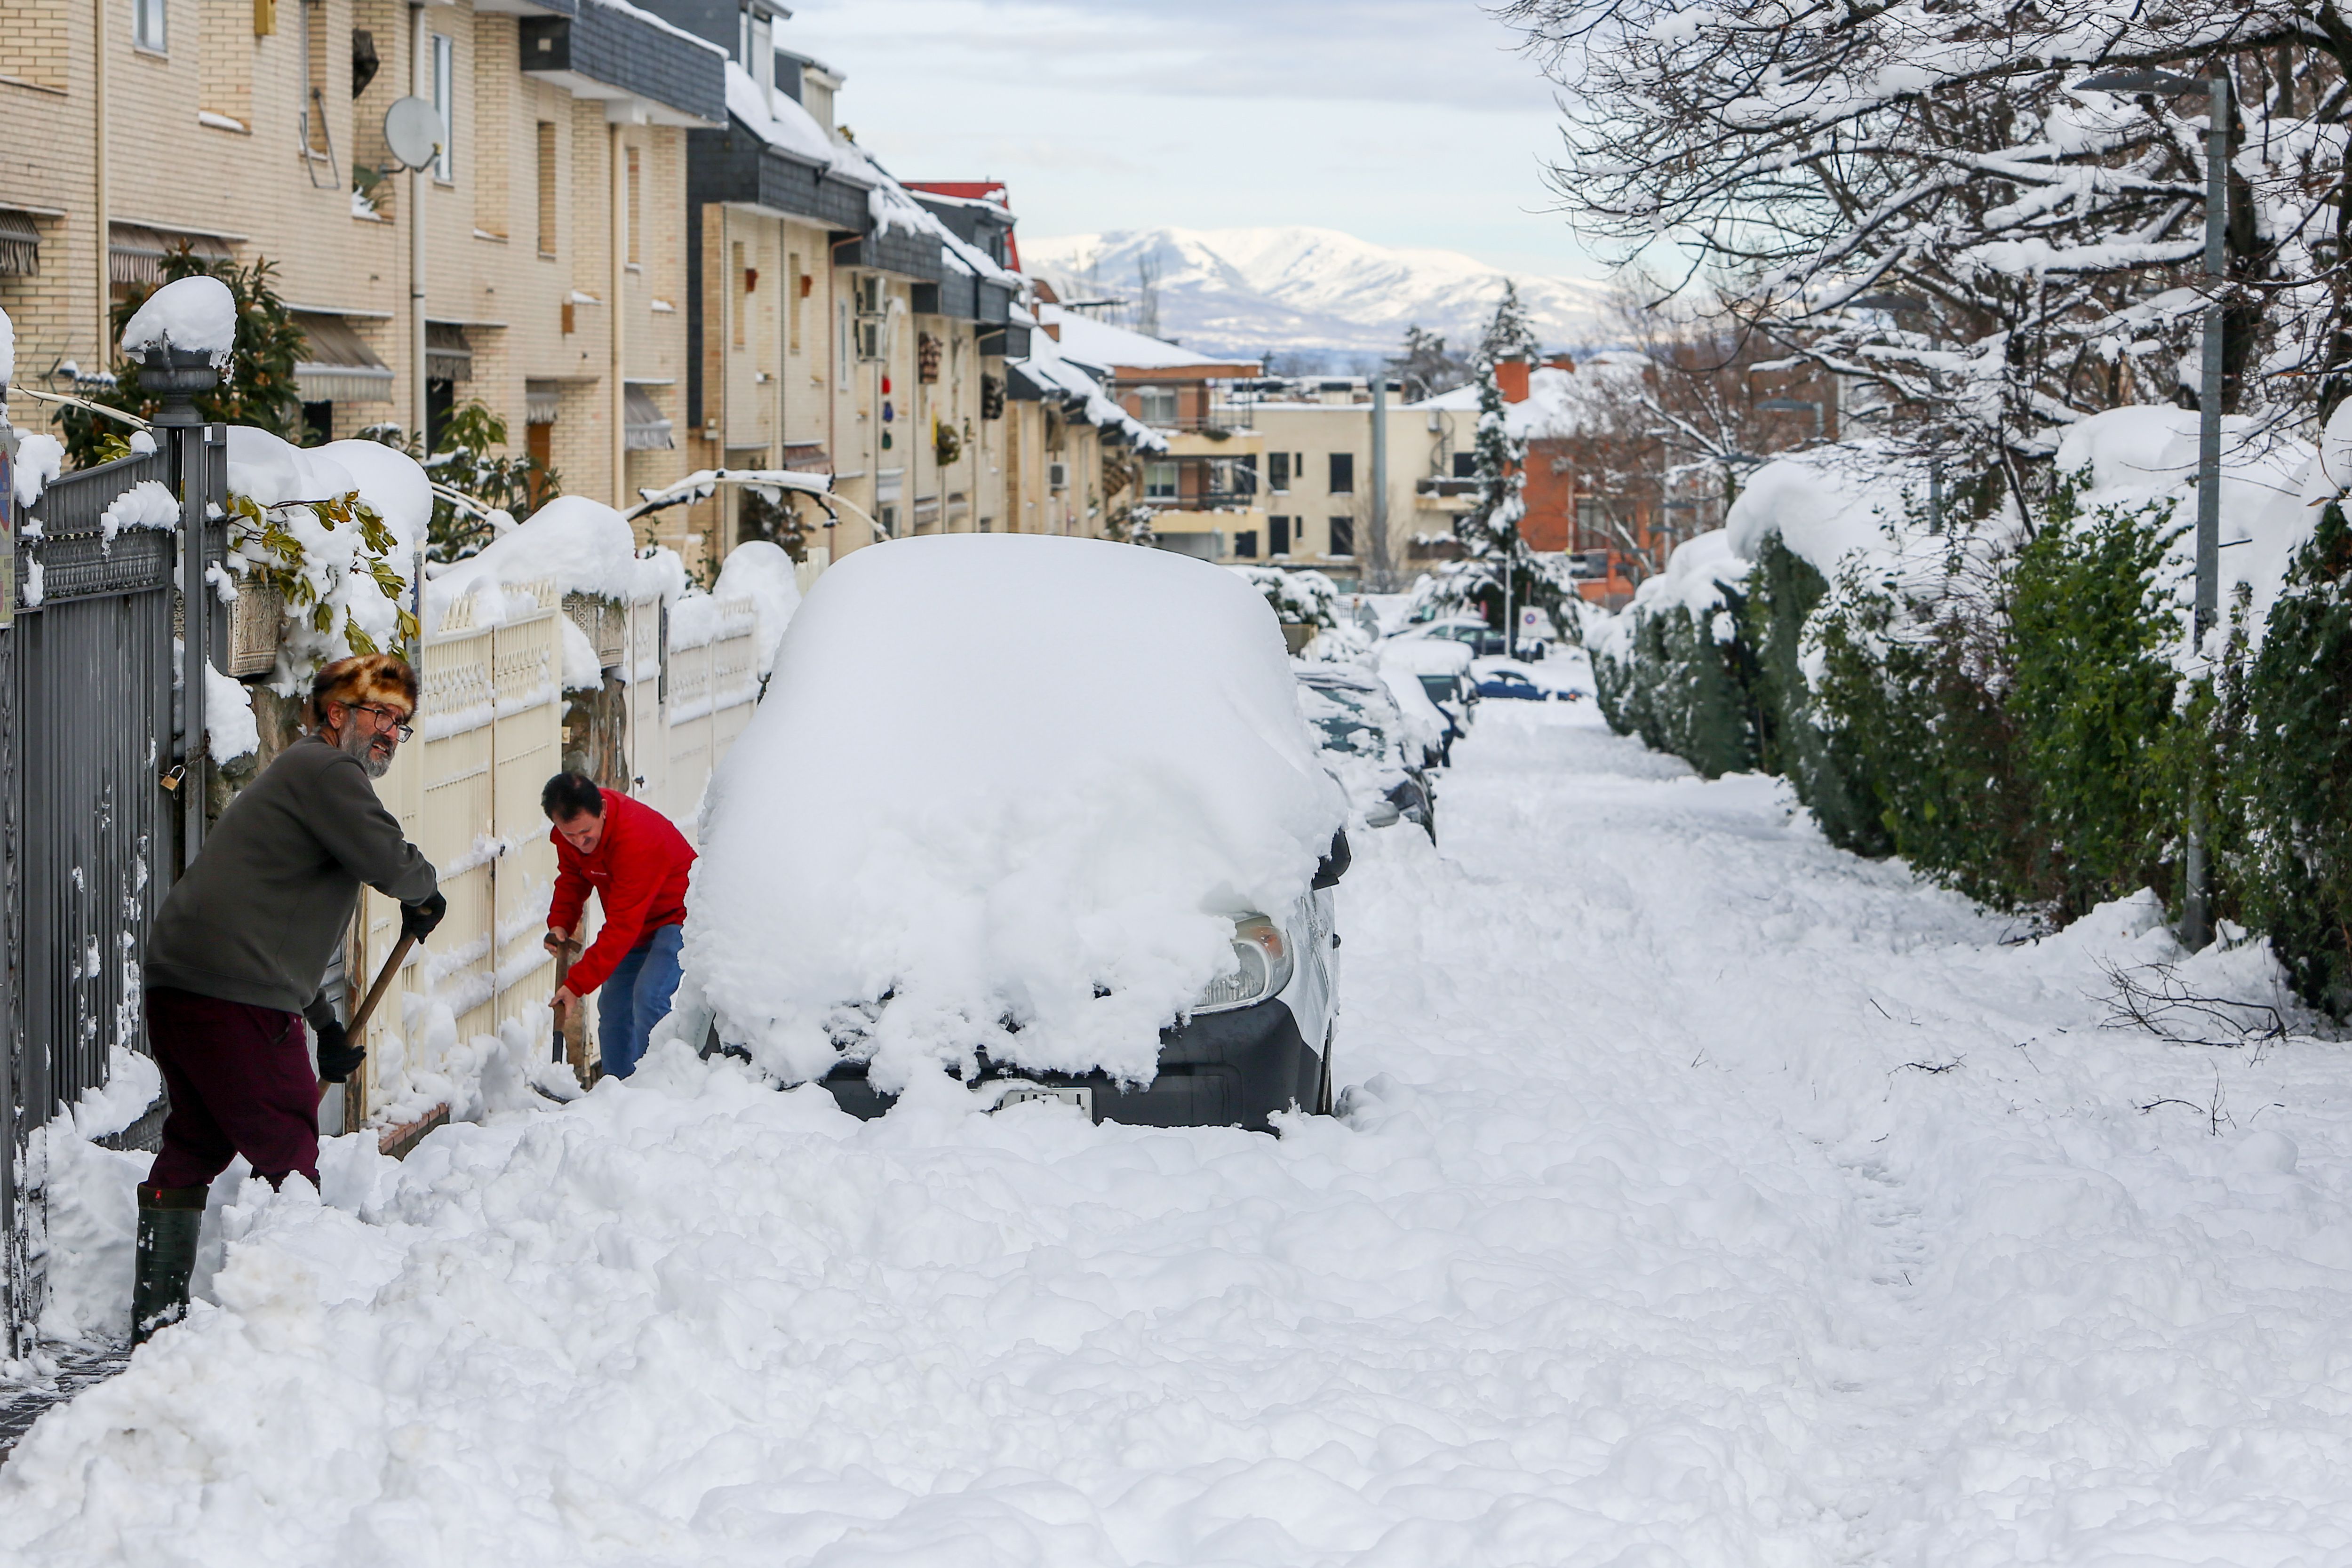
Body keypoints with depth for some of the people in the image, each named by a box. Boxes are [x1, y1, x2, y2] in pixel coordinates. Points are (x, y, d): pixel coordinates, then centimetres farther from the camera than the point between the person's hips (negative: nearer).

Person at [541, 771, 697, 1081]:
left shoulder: (636, 840, -38)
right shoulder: (570, 831, -13)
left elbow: (622, 927, -36)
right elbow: (571, 878, 9)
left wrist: (577, 985, -36)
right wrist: (560, 923, -12)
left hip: (678, 916, -8)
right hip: (638, 925, 8)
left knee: (649, 997, -25)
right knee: (613, 1004, 5)